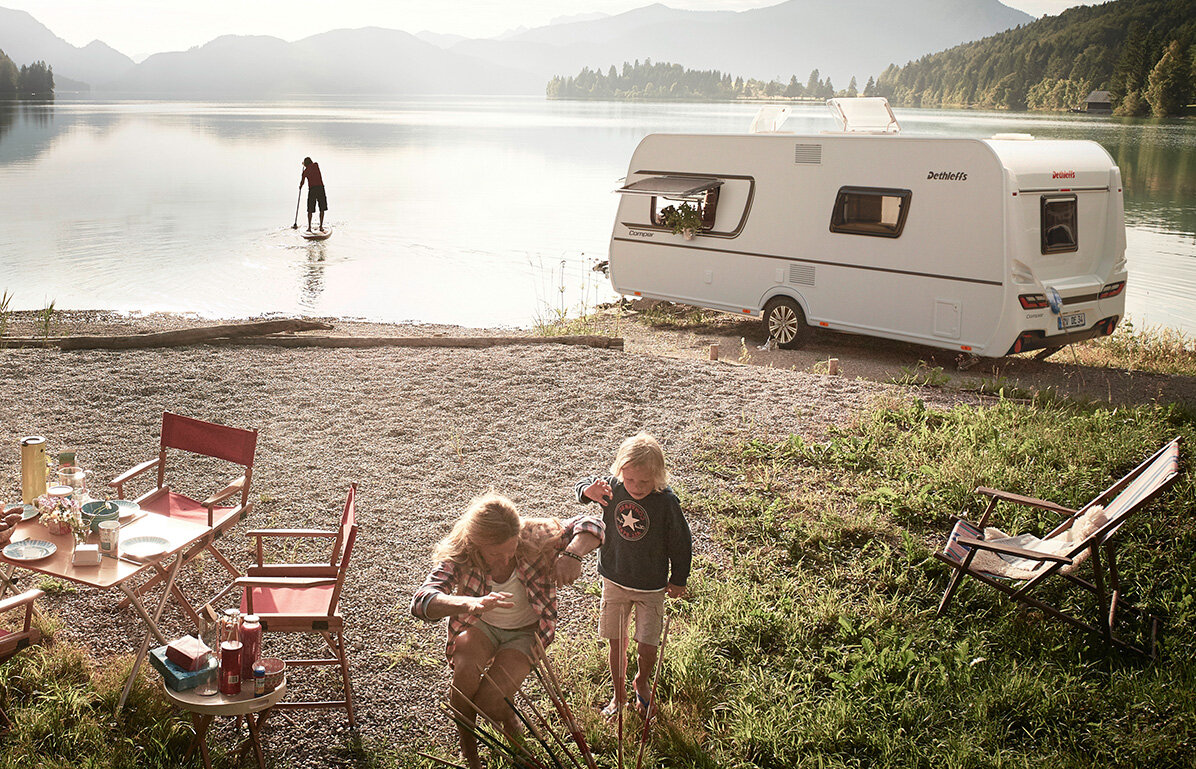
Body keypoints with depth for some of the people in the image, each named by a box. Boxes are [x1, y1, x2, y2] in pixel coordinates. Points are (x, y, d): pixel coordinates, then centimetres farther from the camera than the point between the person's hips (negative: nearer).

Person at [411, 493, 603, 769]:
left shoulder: (535, 539, -25)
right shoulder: (459, 556, -25)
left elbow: (592, 526, -21)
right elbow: (422, 601, -38)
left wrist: (572, 554, -44)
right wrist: (471, 604, -57)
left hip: (525, 633, -1)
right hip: (480, 626, 1)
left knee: (487, 702, -20)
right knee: (466, 670, -31)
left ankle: (509, 718, 20)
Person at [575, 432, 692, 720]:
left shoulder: (667, 502, -21)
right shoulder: (612, 487, -14)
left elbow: (681, 544, -8)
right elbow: (582, 485, 5)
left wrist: (678, 580, 1)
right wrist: (589, 491, -20)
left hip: (651, 587, -2)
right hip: (614, 580, 2)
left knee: (647, 649, -1)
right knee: (617, 643, 13)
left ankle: (642, 682, 33)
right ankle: (619, 694, 35)